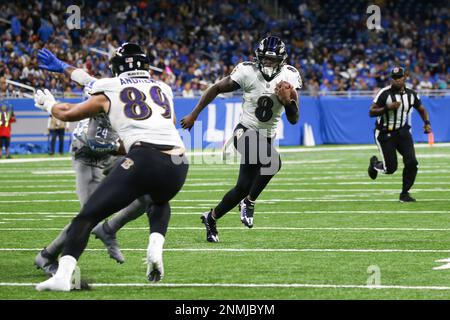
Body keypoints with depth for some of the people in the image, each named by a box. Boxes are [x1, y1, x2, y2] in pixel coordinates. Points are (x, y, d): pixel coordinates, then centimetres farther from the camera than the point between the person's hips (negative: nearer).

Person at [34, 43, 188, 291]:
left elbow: (68, 114, 31)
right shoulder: (164, 90, 28)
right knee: (160, 203, 37)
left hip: (144, 158, -4)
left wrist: (49, 104, 52)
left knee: (88, 216, 1)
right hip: (179, 164, 4)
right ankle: (156, 247, 10)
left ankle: (63, 274, -16)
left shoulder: (110, 91, 17)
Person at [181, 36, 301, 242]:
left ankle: (211, 218, 28)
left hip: (267, 138, 5)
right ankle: (250, 202, -11)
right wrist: (194, 115, -2)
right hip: (246, 133, -5)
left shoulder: (289, 76, -5)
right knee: (273, 163, -32)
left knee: (244, 187, 8)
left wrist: (288, 101, -26)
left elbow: (294, 119, -5)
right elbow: (216, 89, -2)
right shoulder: (248, 72, -14)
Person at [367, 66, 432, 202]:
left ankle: (405, 193, 6)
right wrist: (388, 108, -29)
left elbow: (421, 110, 15)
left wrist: (427, 123, -3)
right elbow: (371, 112, -15)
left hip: (403, 132, 4)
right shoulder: (385, 93, -14)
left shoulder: (411, 94, 0)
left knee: (411, 162, -12)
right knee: (390, 168, -5)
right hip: (385, 134, -4)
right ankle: (374, 163, 31)